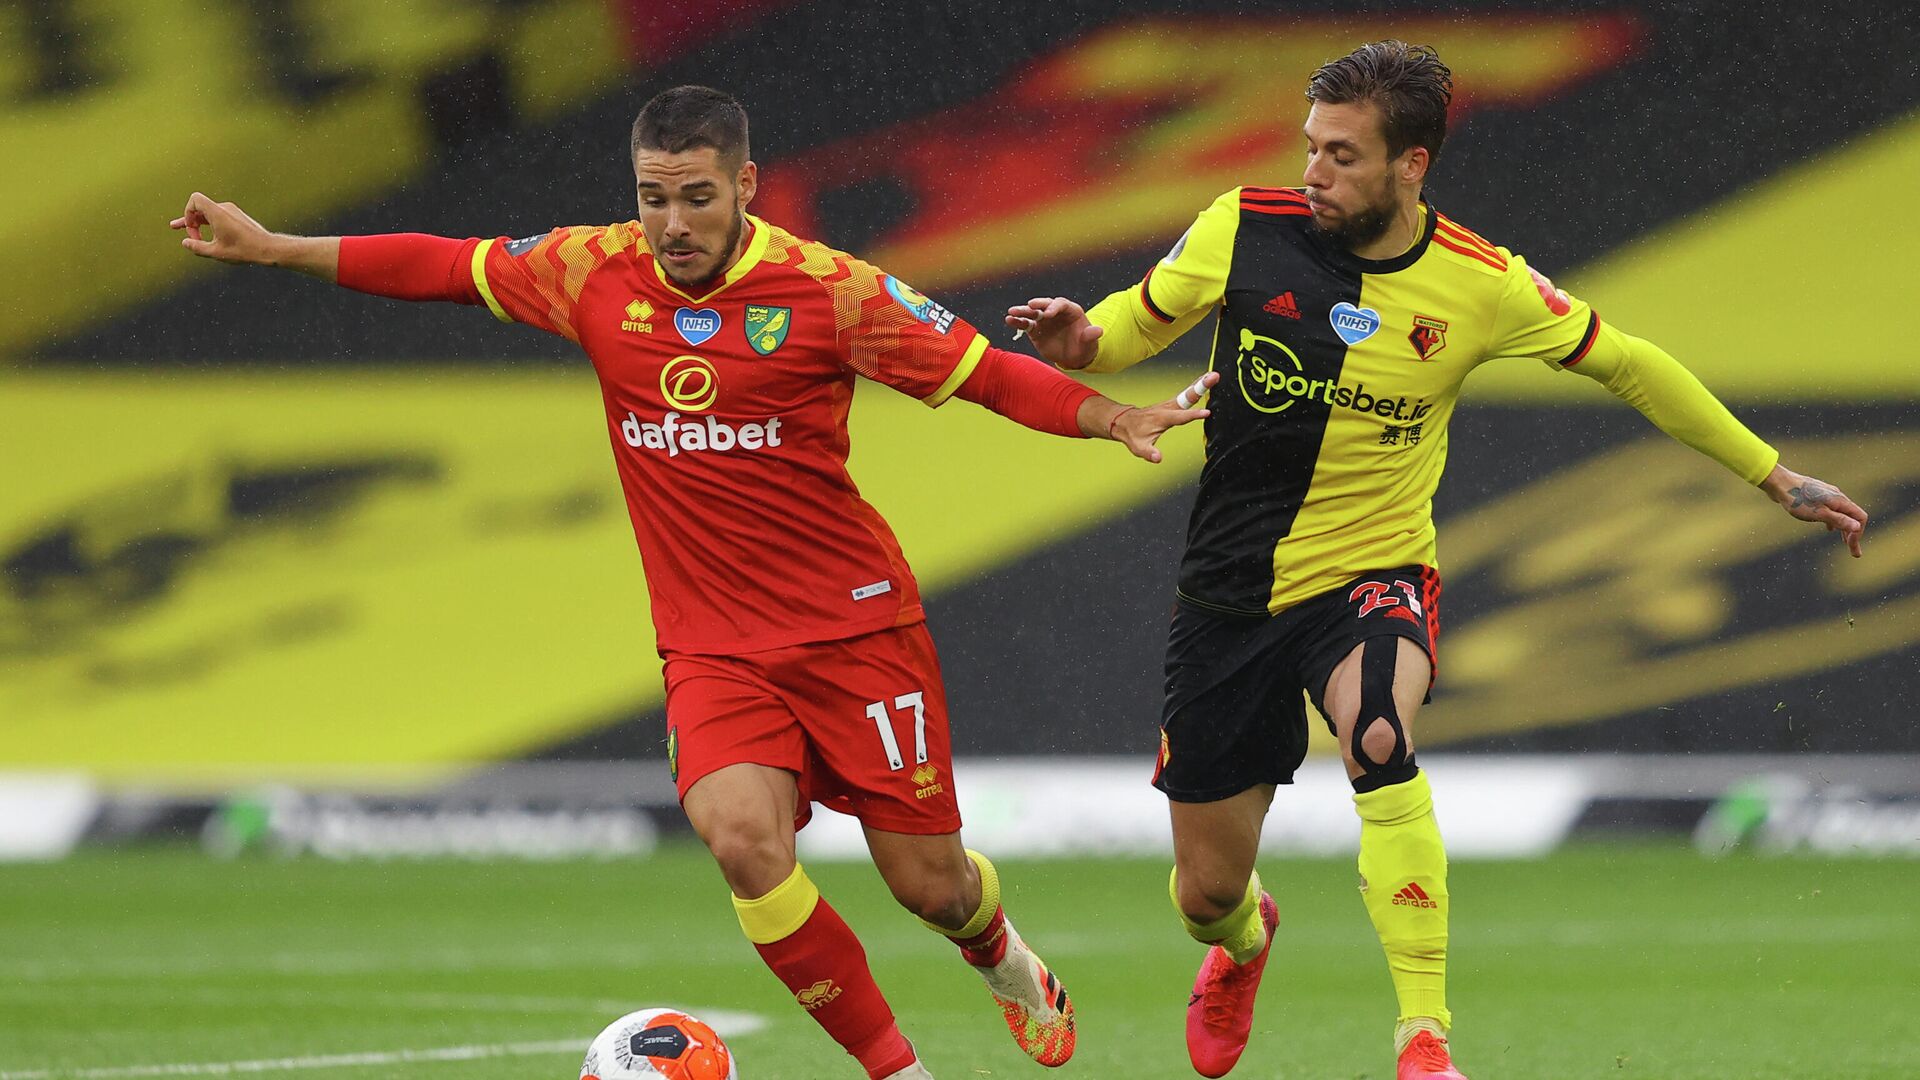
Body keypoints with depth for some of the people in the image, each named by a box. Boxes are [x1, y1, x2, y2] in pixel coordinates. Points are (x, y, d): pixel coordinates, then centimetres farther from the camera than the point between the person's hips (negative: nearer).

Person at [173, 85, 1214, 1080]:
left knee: (926, 881, 2)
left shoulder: (823, 286, -11)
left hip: (855, 627, -2)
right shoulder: (595, 273, -2)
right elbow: (445, 266, 10)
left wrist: (1110, 417, -23)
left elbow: (980, 370, -9)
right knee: (740, 833, -25)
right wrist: (270, 247, 11)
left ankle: (1000, 957, 43)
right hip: (710, 646, 2)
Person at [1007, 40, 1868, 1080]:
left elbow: (1624, 363, 4)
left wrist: (1773, 476, 8)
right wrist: (1082, 338, -17)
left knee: (1380, 740, -37)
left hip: (1372, 577, -2)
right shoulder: (1243, 227, -9)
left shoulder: (1481, 285, -10)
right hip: (1231, 593, 2)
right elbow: (1138, 323, 8)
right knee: (1207, 888, 7)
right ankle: (1241, 943, 49)